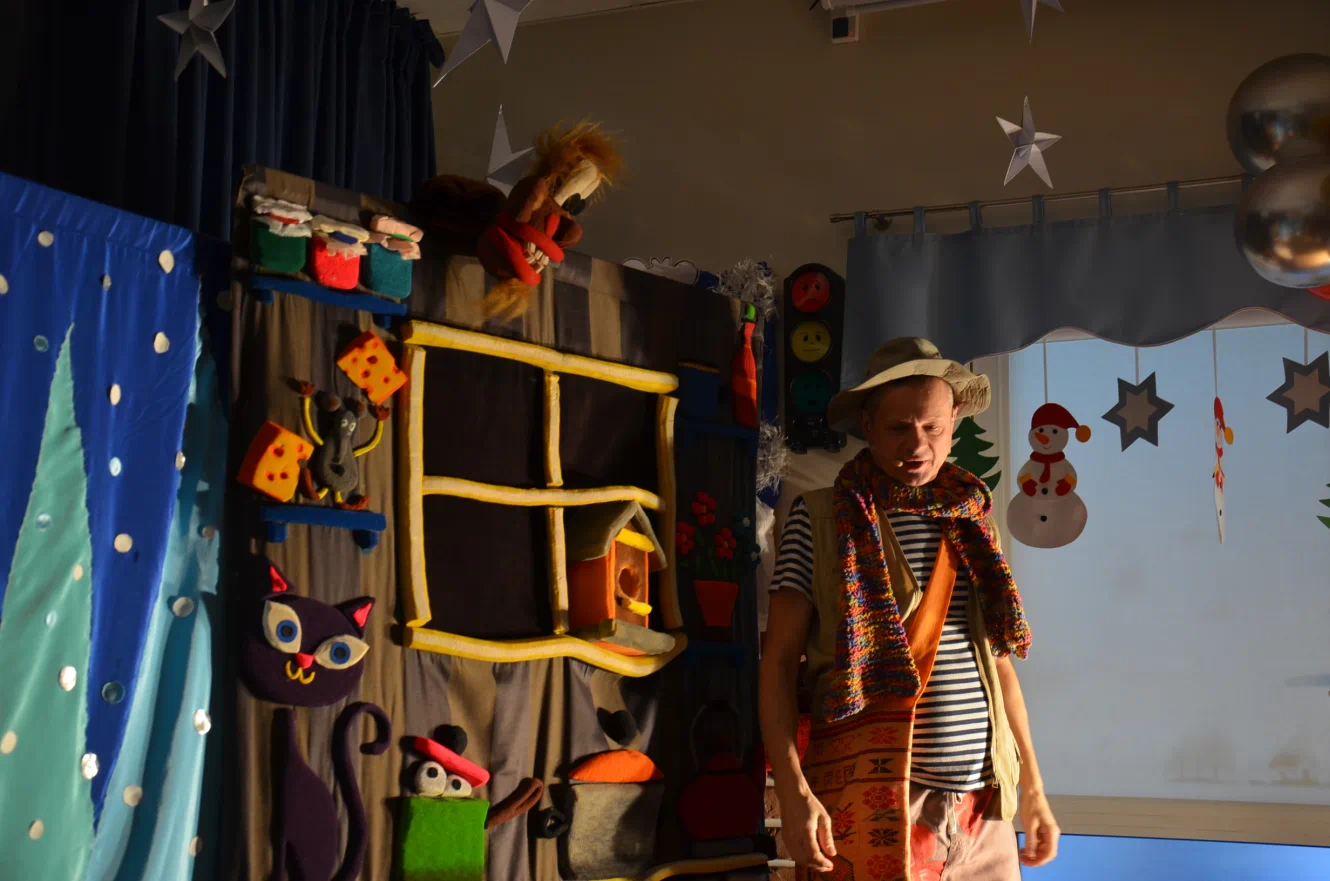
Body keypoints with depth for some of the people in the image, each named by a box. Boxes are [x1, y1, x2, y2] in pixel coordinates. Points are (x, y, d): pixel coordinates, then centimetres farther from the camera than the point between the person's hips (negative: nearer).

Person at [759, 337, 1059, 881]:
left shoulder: (972, 524, 12)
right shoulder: (820, 520, -1)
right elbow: (779, 662, -4)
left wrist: (1032, 788, 16)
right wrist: (793, 792, -14)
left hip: (981, 805, 5)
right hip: (873, 801, -4)